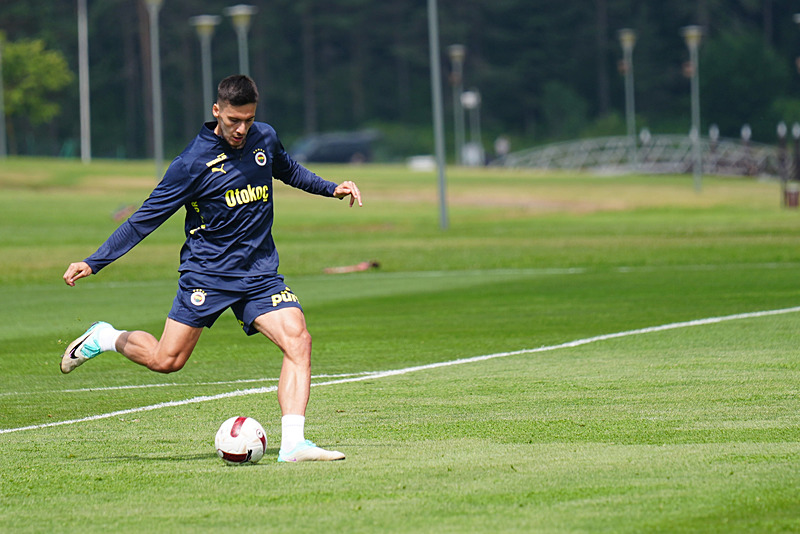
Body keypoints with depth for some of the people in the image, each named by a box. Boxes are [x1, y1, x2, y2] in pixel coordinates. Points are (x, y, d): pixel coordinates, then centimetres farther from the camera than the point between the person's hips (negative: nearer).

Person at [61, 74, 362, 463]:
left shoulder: (265, 139, 2)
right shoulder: (193, 162, -13)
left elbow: (287, 170, 29)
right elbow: (145, 218, -9)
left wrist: (330, 189, 18)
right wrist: (93, 263, -12)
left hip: (260, 273, 4)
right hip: (206, 275, -4)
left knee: (298, 341, -17)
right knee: (165, 360, -7)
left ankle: (293, 444, -21)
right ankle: (106, 338, 24)